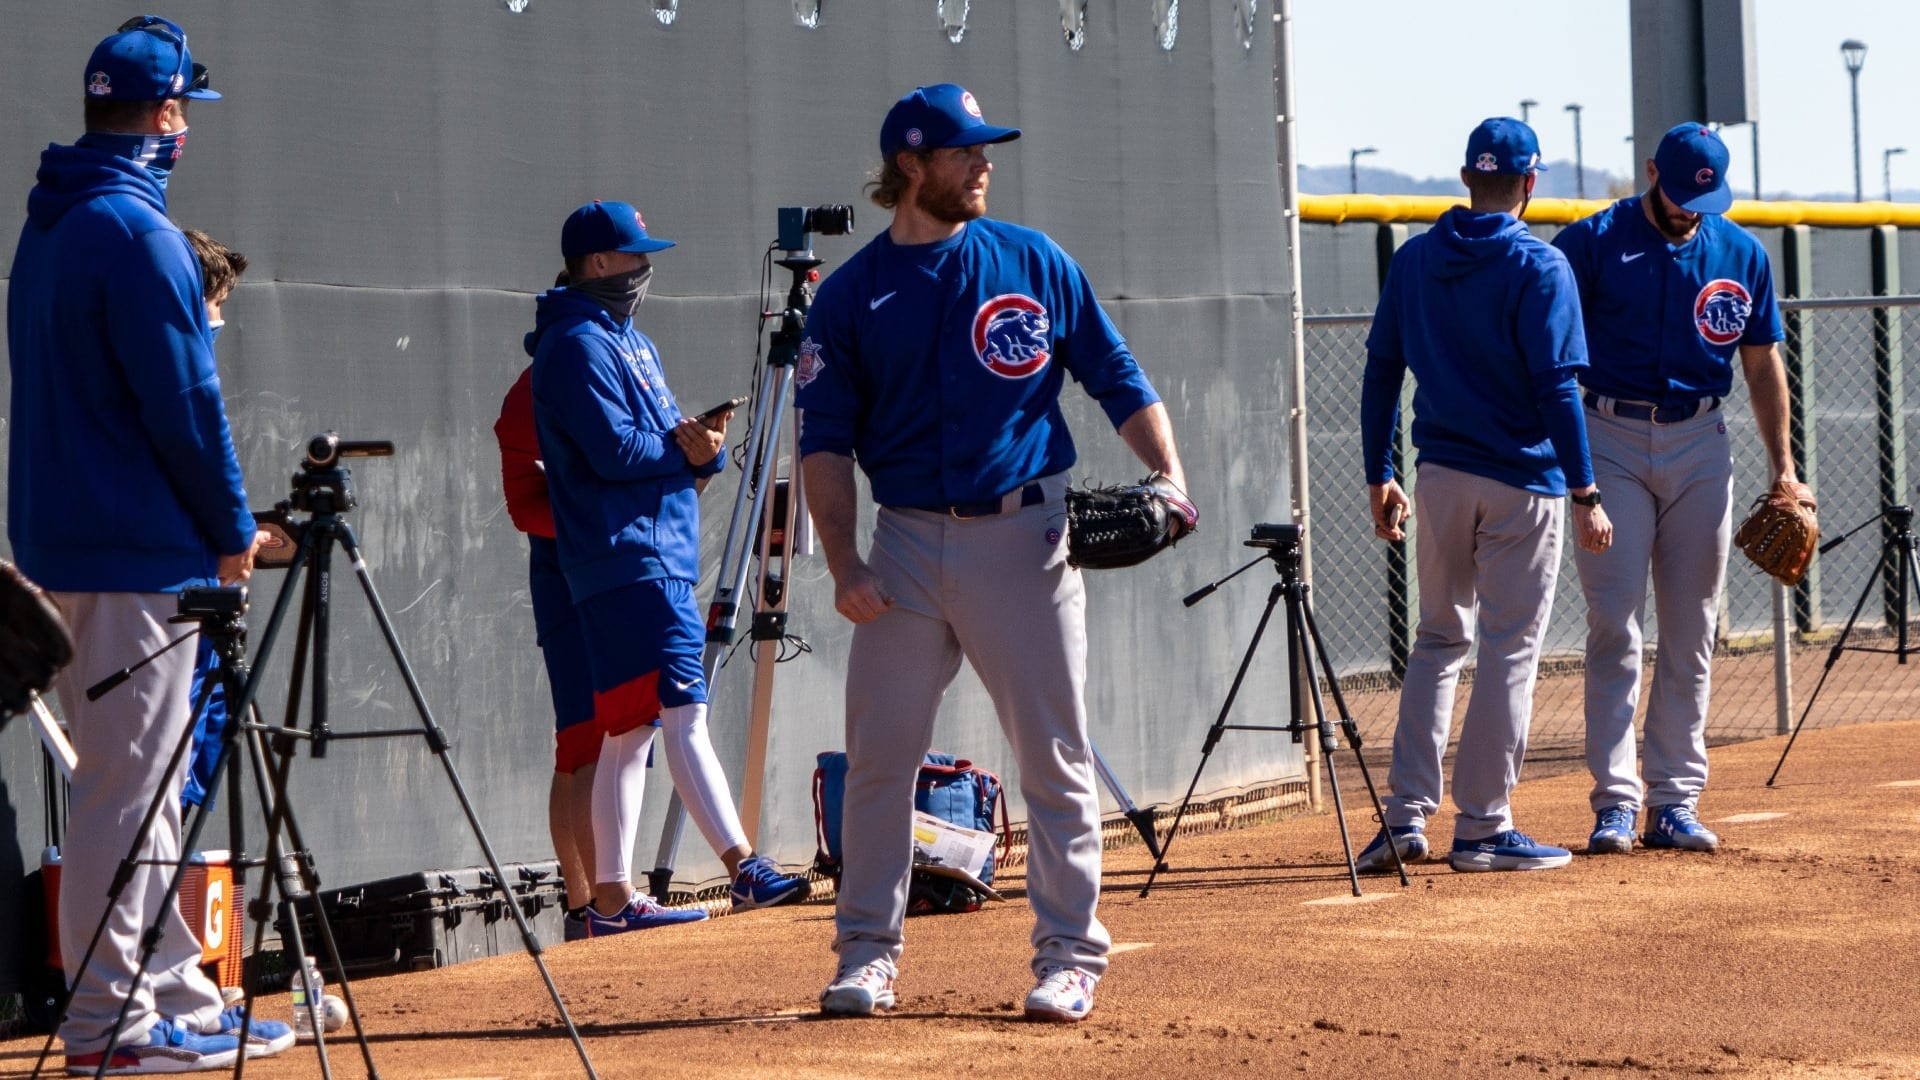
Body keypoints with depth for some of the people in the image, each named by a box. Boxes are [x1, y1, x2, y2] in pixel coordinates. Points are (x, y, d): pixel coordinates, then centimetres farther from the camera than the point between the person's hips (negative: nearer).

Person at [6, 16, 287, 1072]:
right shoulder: (134, 230, -15)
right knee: (125, 786, -6)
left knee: (143, 783, 14)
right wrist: (232, 529, -5)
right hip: (135, 548, -10)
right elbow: (182, 400, -17)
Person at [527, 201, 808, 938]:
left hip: (661, 555, 10)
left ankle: (612, 898, 12)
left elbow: (662, 439, 17)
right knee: (682, 710, -14)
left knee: (630, 730, 9)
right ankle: (743, 867, -20)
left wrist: (701, 447, -5)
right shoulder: (578, 344, -8)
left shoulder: (630, 342, 22)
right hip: (628, 555, -10)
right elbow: (614, 449, -19)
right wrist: (685, 444, -3)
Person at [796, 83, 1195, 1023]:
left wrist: (1167, 474, -9)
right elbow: (826, 442, 3)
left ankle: (1069, 956, 6)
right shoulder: (850, 295, 5)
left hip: (1021, 537, -1)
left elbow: (1118, 379, 7)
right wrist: (844, 564, -9)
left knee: (1054, 755, 0)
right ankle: (867, 954, 12)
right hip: (906, 544, 1)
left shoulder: (1035, 264, 5)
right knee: (878, 756, 1)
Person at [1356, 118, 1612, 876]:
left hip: (1440, 476, 5)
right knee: (1510, 649, 2)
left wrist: (1378, 476, 13)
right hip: (1521, 481, -5)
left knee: (1439, 640, 15)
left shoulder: (1413, 260, 5)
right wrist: (1585, 495, -13)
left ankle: (1406, 814, 7)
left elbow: (1381, 372, 6)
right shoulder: (1539, 267, -10)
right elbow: (1555, 387, -15)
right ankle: (1482, 827, 4)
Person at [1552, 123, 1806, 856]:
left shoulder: (1741, 253, 7)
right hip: (1610, 443, -3)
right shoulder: (1592, 244, -4)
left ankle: (1675, 802, 10)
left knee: (1691, 632, 4)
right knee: (1615, 625, -7)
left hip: (1699, 445, 3)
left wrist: (1783, 469, 7)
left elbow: (1762, 363, 13)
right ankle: (1615, 802, -4)